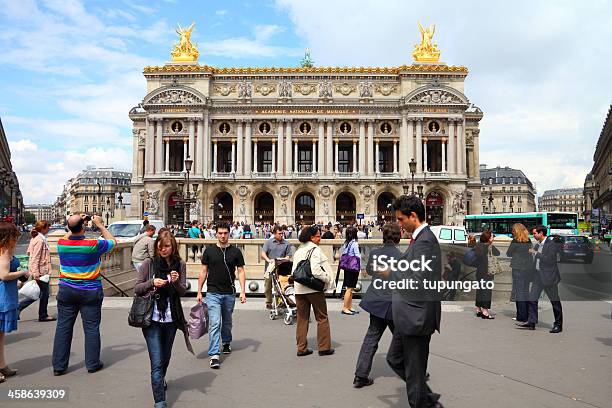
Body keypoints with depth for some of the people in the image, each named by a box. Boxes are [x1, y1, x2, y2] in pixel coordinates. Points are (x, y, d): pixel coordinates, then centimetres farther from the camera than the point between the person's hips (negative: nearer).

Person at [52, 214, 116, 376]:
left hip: (66, 291, 3)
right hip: (90, 292, -3)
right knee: (91, 328, 7)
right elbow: (112, 242, 3)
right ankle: (92, 364, 15)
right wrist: (100, 225, 9)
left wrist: (75, 224, 22)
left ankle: (59, 366, 16)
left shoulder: (62, 244, -6)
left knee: (63, 327, 10)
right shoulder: (93, 245, -16)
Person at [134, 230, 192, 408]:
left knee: (165, 357, 21)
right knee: (156, 362, -6)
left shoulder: (180, 265, 0)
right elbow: (137, 289, -2)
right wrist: (152, 283, -19)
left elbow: (183, 292, 1)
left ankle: (161, 379, 51)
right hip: (152, 319, -3)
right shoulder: (149, 263, -6)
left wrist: (176, 282, -19)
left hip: (171, 319, 3)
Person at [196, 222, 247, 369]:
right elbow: (203, 271, 5)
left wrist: (243, 291, -6)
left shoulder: (235, 251, 1)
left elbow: (241, 271, 2)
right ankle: (214, 356, -10)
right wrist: (199, 292, 2)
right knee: (215, 323, -10)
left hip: (229, 293, 2)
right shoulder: (209, 251, 1)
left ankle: (226, 342, 44)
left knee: (227, 322, 19)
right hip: (213, 293, -2)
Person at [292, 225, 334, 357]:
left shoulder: (298, 251, 12)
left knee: (302, 319, 11)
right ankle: (324, 347, 11)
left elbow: (293, 271, 12)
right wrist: (328, 279, -9)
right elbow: (316, 271, -22)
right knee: (322, 318, 7)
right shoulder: (315, 250, -12)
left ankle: (301, 348, 15)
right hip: (314, 288, -6)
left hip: (299, 290, 7)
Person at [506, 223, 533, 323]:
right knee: (526, 290, 15)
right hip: (529, 268, 6)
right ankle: (527, 314, 22)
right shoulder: (529, 241, 6)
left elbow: (508, 254, -3)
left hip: (518, 268, -6)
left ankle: (521, 317, 2)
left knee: (519, 291, 0)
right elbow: (529, 252, 15)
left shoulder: (515, 241, -11)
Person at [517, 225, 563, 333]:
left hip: (549, 276, -8)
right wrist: (531, 253, 5)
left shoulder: (551, 244, -13)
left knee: (555, 301, 4)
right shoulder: (537, 245, 12)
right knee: (532, 298, 6)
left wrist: (536, 253, -19)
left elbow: (549, 259, -23)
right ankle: (531, 322, 12)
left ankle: (558, 325, 14)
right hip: (538, 276, 8)